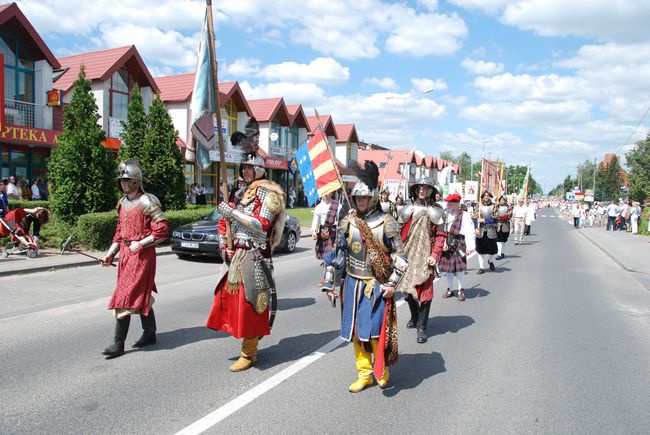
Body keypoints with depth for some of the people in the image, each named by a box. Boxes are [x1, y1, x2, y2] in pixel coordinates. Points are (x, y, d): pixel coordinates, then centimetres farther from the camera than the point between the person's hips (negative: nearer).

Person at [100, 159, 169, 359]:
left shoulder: (147, 202, -13)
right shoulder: (122, 202, 12)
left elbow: (162, 228, -18)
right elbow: (120, 231, 19)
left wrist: (140, 244, -19)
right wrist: (110, 253, 11)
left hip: (142, 254, -8)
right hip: (125, 253, 8)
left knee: (126, 296, -9)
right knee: (141, 296, 16)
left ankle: (118, 343, -3)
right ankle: (150, 333, 29)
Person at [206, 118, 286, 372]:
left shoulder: (267, 193, -8)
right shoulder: (241, 192, 16)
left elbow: (262, 226, -19)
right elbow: (224, 221, 21)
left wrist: (232, 212, -19)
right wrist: (224, 246, 7)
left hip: (255, 256, -8)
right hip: (237, 254, 8)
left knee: (249, 302, -5)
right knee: (234, 297, 12)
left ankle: (248, 353, 5)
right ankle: (250, 342, 27)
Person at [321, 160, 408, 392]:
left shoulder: (386, 222, -8)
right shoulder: (347, 223, 2)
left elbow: (400, 257, -6)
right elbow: (336, 255, 6)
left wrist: (392, 284, -12)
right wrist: (328, 283, 3)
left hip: (377, 285, -4)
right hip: (352, 284, 4)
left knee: (375, 331, -5)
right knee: (355, 332, 10)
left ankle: (382, 370, 22)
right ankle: (364, 374, 27)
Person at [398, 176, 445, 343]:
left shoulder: (436, 211, 1)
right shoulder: (408, 209, 8)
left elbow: (440, 235, -2)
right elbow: (401, 232, 10)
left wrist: (435, 255, -12)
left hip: (425, 257, -3)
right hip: (408, 255, 3)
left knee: (424, 290, -3)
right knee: (407, 288, 12)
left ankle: (421, 328, 5)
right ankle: (414, 317, 36)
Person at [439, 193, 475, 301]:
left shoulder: (464, 216, -5)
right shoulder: (445, 215, 7)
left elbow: (469, 232, -10)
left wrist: (470, 246, -18)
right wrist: (443, 243, -10)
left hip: (458, 246, -4)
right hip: (446, 246, 5)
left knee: (459, 269, -5)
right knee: (447, 269, 11)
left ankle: (461, 290, 13)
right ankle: (450, 289, 26)